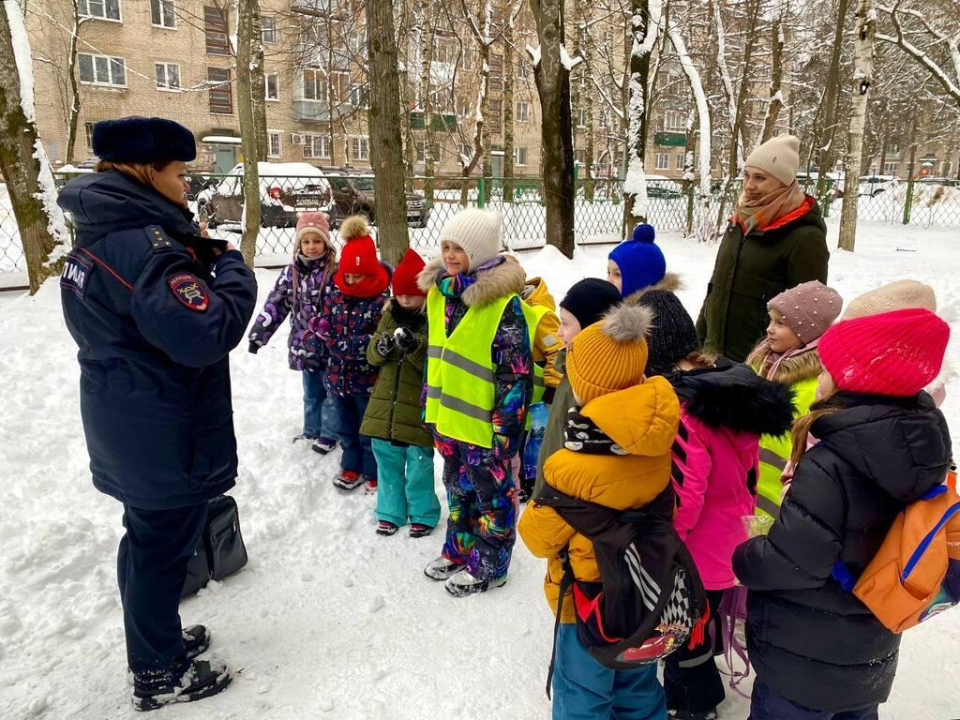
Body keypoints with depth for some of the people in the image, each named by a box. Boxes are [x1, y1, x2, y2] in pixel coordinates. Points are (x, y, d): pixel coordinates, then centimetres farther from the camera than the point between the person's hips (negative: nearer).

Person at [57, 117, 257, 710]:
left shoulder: (100, 236, 7)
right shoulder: (145, 245, -25)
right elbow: (205, 334, -33)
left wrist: (197, 254, 2)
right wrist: (234, 268, -19)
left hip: (127, 427, 10)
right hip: (166, 438, -10)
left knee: (150, 537, 23)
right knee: (164, 546, 7)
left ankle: (159, 640, 43)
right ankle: (160, 674, 27)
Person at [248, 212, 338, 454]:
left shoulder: (335, 272, -10)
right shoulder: (291, 273, 2)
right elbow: (275, 304, 5)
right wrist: (258, 333, 1)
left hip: (331, 346, -4)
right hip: (305, 347, 4)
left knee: (332, 391, 9)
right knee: (311, 393, 19)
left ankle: (329, 434, 27)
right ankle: (311, 431, 37)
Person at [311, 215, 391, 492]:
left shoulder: (383, 298, -19)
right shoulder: (334, 290, 0)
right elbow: (325, 320, 10)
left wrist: (349, 345, -27)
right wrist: (322, 327, -13)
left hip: (367, 378, -6)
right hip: (338, 374, 6)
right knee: (344, 427, 22)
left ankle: (374, 473, 31)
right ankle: (351, 466, 41)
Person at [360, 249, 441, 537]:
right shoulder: (391, 315, 7)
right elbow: (372, 357, 7)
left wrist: (415, 347, -31)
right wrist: (382, 347, -15)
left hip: (419, 410, -5)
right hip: (386, 406, 5)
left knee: (419, 465, 5)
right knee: (388, 462, 15)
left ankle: (423, 514, 25)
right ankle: (391, 512, 31)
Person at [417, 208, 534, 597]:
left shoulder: (504, 303, -20)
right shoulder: (440, 291, 5)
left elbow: (517, 372, -19)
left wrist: (505, 427, -19)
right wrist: (430, 405, 18)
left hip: (484, 423, -7)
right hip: (447, 416, 8)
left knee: (491, 495, 11)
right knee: (458, 488, 23)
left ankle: (487, 566, 29)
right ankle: (458, 550, 43)